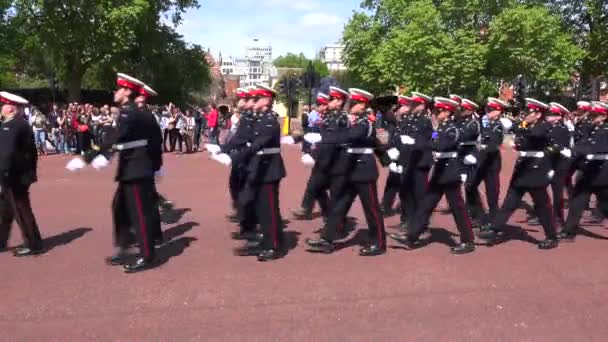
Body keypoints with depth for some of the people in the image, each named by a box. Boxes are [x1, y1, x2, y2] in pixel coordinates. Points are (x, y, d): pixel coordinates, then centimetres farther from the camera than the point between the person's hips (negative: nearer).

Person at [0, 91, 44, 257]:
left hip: (13, 176, -10)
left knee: (21, 211, -1)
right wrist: (31, 171, 19)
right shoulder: (22, 123, 11)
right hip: (19, 174, 10)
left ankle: (33, 245, 7)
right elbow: (32, 150, 15)